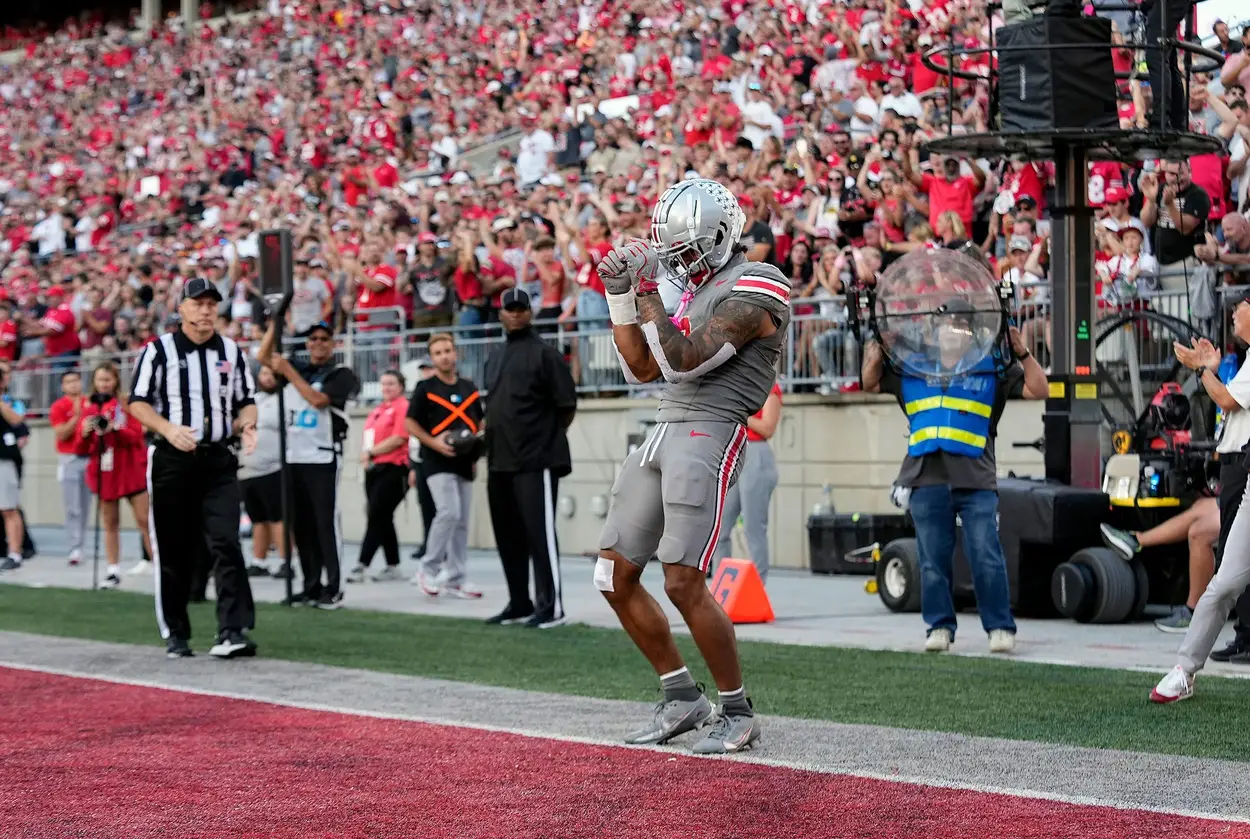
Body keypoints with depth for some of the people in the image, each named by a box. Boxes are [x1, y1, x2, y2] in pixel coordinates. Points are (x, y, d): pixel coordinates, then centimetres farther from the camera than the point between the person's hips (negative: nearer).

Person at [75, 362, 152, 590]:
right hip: (104, 474, 3)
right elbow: (80, 449, 6)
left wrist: (115, 428, -24)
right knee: (110, 524, 5)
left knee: (145, 520, -4)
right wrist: (84, 433, -15)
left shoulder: (127, 404, 0)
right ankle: (113, 571, 8)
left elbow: (137, 436, -8)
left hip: (131, 471, -3)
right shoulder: (89, 409, 7)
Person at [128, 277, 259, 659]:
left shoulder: (232, 352, 10)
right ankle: (175, 634, 15)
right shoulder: (159, 350, 0)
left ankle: (232, 631, -16)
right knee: (173, 551, 4)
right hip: (171, 460, -2)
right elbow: (138, 402, -3)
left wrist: (247, 424, -6)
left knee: (226, 542, -11)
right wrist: (168, 428, -19)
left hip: (218, 460, 2)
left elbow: (246, 401, 17)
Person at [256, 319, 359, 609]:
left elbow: (318, 399, -16)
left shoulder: (340, 375, -2)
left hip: (323, 458, -6)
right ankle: (311, 586, 13)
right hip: (293, 457, 6)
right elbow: (263, 357, 12)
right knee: (301, 525, 7)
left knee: (326, 523, -7)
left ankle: (333, 589, -6)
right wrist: (276, 321, 4)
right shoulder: (296, 368, 15)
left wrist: (289, 372, -14)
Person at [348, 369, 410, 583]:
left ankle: (361, 566, -12)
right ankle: (392, 566, 17)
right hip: (374, 470, 8)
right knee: (383, 519, 11)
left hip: (393, 470, -8)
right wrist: (365, 454, 1)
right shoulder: (377, 409, 17)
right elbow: (369, 436, 22)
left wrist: (371, 452, -10)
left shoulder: (402, 406, -7)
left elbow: (398, 439, -16)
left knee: (376, 517, -10)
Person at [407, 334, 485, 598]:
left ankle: (455, 579, 13)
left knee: (461, 522, 6)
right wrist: (433, 442, -15)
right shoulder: (425, 388, 0)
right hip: (438, 462, -5)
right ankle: (428, 570, -6)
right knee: (448, 512, -19)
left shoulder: (469, 388, 14)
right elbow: (411, 424, 0)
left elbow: (480, 423, 22)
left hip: (465, 462, 5)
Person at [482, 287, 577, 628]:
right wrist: (491, 435, 15)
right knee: (508, 535, 12)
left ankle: (551, 606, -9)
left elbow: (567, 405, -6)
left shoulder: (544, 354, -5)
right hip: (500, 462, 8)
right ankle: (519, 604, 21)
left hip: (536, 462, -8)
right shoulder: (494, 357, 18)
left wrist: (551, 438, -5)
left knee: (539, 532, -10)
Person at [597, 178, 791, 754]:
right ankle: (681, 698, 18)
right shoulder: (697, 288, 19)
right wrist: (619, 296, 11)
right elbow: (642, 368, 21)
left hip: (710, 436, -9)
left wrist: (647, 292, -11)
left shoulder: (754, 290, -10)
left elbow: (683, 361, -17)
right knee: (615, 577, 7)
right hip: (665, 432, 9)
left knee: (683, 583, -13)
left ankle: (738, 713, 1)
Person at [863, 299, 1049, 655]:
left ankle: (1000, 627, 1)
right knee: (933, 561, 5)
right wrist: (876, 357, 7)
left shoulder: (992, 369, 9)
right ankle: (940, 626, 14)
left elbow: (1038, 391, 6)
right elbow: (871, 385, 26)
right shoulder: (911, 369, 16)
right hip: (927, 479, 3)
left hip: (976, 481, -2)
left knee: (986, 558, -6)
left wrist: (1023, 355, -6)